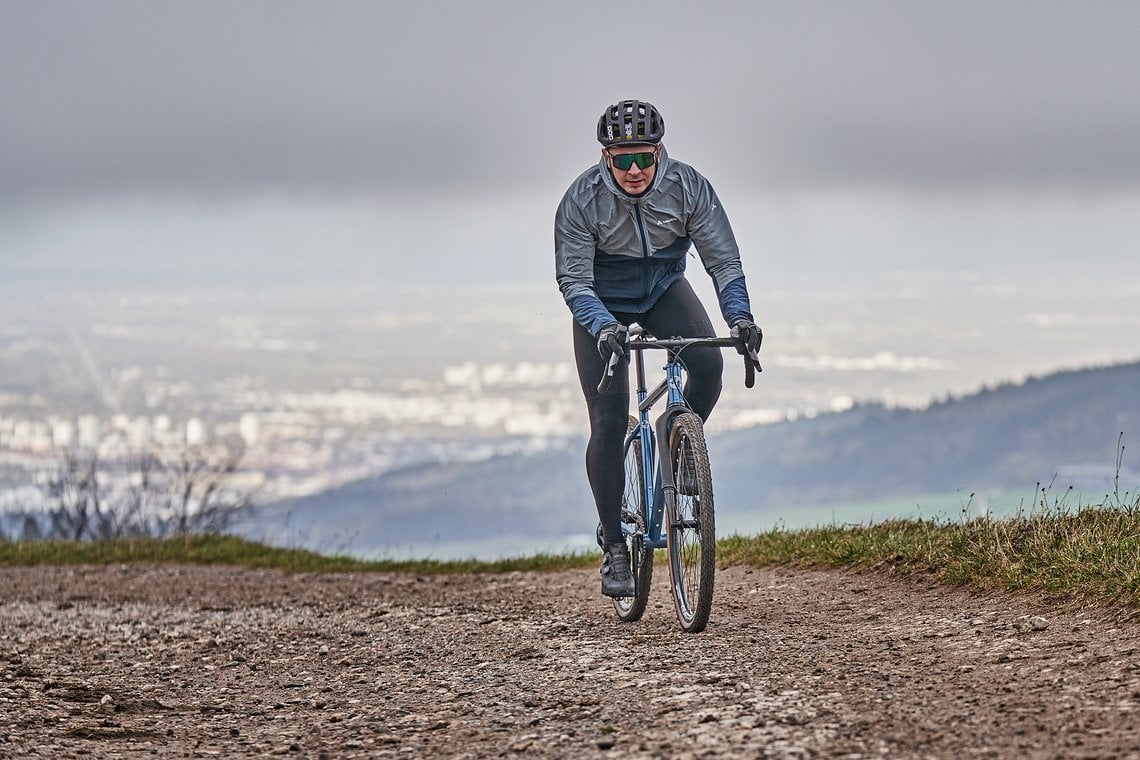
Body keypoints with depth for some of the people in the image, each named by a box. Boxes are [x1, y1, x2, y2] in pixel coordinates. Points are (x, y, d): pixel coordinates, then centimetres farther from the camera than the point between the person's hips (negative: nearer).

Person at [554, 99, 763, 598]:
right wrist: (603, 327, -44)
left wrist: (739, 317, -37)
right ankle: (614, 546, -2)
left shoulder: (689, 188, -22)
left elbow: (724, 261, -20)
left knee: (708, 361, -28)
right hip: (603, 304, -2)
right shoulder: (582, 200, -26)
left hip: (664, 290, 2)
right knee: (608, 422, -12)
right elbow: (573, 278, -26)